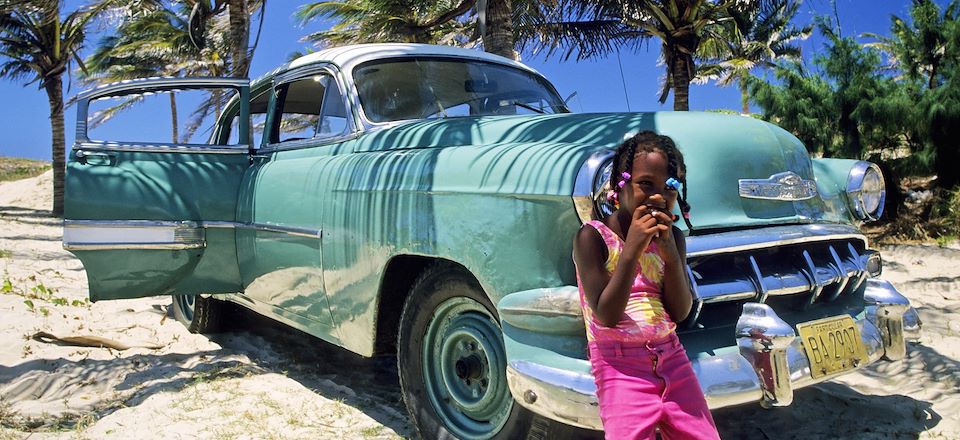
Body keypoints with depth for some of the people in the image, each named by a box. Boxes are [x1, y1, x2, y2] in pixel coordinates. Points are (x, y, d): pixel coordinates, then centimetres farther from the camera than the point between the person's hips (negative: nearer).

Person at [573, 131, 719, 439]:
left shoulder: (671, 237, 6)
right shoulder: (593, 237, -9)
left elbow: (680, 312, 0)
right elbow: (605, 316, -15)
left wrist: (670, 252, -14)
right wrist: (631, 250, -23)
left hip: (672, 359, 5)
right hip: (622, 367, -5)